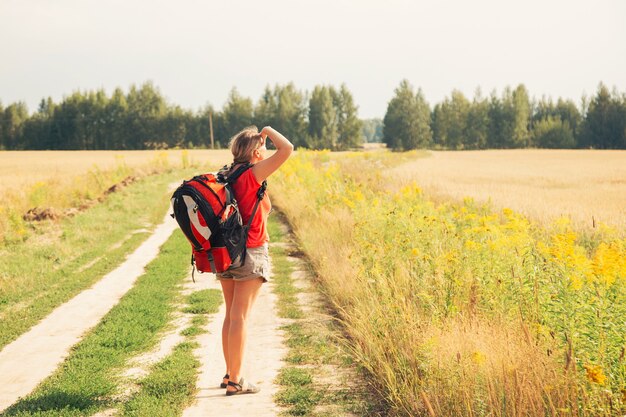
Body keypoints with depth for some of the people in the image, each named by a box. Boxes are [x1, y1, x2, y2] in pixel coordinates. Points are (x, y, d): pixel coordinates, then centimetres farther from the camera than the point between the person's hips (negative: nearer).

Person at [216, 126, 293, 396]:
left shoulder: (226, 176, 7)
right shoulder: (253, 174, -15)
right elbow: (287, 149, -21)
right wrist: (268, 131, -3)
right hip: (251, 253, -7)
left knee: (230, 315, 15)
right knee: (240, 317, -4)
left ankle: (229, 373, 23)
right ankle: (235, 382, 0)